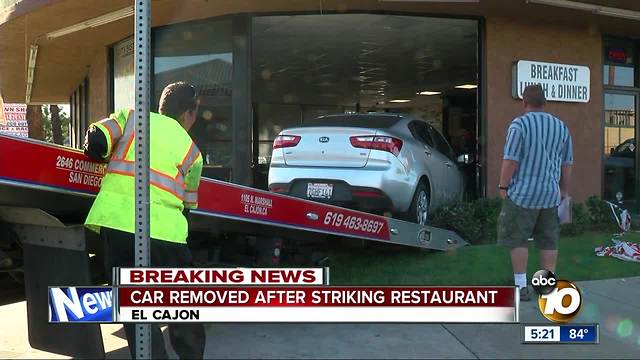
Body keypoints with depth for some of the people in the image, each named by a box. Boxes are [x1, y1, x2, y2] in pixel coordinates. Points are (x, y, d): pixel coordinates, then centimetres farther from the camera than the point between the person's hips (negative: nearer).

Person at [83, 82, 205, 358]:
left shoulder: (133, 116, 15)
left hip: (115, 219, 0)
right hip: (165, 229, 0)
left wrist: (113, 158, 22)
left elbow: (94, 142, 2)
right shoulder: (192, 151, 16)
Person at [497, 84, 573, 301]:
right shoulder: (561, 127, 7)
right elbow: (567, 164, 11)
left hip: (522, 193, -5)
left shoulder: (519, 124, -10)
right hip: (551, 194, 5)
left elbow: (511, 159, -14)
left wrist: (503, 186, -5)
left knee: (518, 240, 3)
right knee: (549, 242, 11)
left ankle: (521, 286, 3)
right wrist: (564, 190, 20)